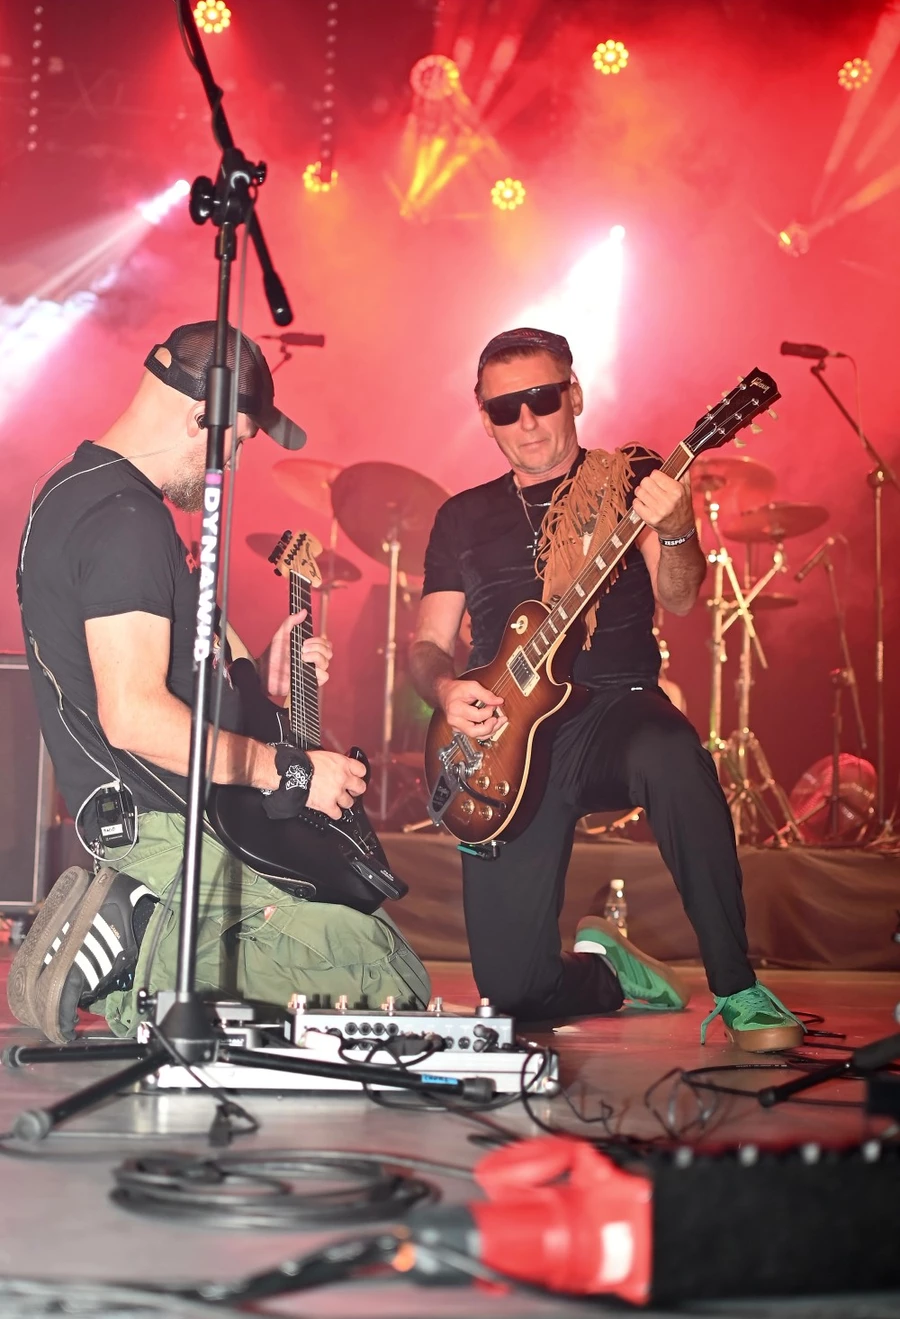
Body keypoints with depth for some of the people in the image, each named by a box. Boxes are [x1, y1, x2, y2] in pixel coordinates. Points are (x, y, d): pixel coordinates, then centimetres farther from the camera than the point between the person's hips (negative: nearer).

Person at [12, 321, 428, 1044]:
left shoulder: (77, 492, 17)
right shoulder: (127, 522, -18)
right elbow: (135, 717, -26)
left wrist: (258, 688, 15)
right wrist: (290, 772, -16)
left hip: (135, 819, 11)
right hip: (168, 834, -11)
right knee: (397, 982, -11)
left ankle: (137, 947, 3)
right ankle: (146, 963, -12)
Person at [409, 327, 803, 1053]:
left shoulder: (632, 479, 9)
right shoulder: (465, 517, 17)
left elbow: (677, 598, -6)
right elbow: (428, 641, 16)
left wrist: (675, 531, -28)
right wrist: (445, 688, -7)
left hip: (613, 711, -2)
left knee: (672, 757, -42)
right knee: (513, 987, -8)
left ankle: (738, 991, -26)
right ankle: (606, 969, 29)